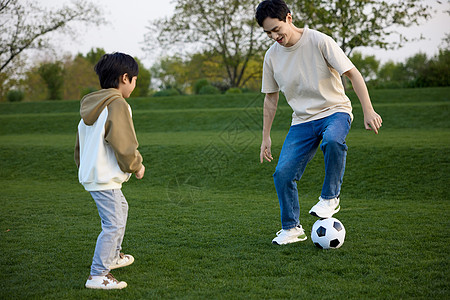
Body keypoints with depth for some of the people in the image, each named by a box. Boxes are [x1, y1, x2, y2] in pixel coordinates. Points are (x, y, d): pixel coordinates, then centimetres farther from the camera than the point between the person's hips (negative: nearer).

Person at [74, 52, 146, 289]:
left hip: (90, 173, 11)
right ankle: (98, 275, -8)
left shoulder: (91, 105, 12)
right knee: (113, 224, -9)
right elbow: (124, 145, -20)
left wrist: (83, 166, 29)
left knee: (120, 208, 28)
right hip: (104, 179, -10)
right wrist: (137, 166, -4)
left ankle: (113, 255, 42)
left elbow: (80, 143, 18)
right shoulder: (117, 105, -18)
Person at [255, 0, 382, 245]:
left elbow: (353, 74, -13)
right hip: (302, 121, 5)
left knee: (332, 140, -39)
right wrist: (266, 137, 12)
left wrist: (368, 111, -22)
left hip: (334, 110, -4)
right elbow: (271, 98, 14)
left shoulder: (319, 41, -13)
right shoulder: (272, 56, 2)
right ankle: (292, 229, 9)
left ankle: (330, 198, -18)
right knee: (282, 174, -11)